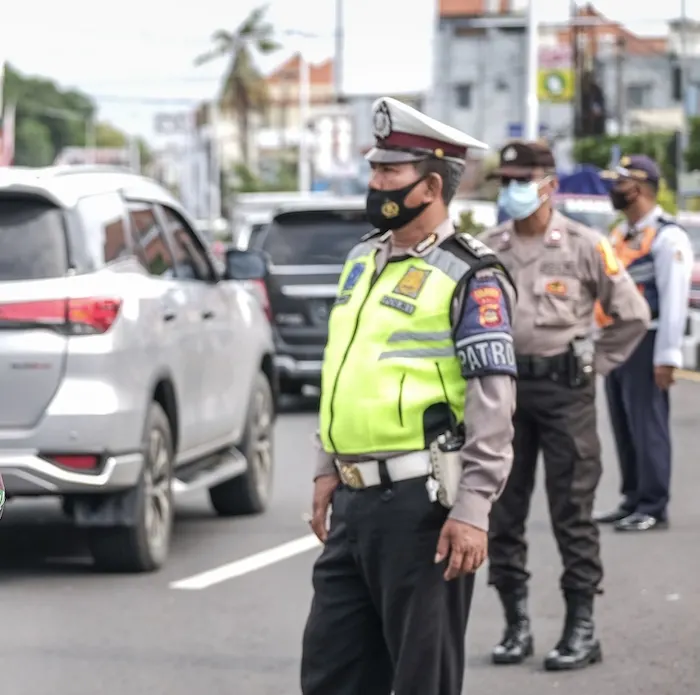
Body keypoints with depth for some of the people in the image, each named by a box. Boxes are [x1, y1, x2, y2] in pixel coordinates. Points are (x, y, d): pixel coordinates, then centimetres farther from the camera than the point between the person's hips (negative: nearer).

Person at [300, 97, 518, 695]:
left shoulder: (471, 278, -10)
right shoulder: (363, 261, 15)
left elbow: (493, 403, -15)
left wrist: (471, 511, -20)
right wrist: (328, 469, 19)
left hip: (421, 502, -8)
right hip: (356, 499, 8)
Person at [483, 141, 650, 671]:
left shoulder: (584, 246, -4)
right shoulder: (489, 249, 7)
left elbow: (633, 314, 1)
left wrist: (595, 365, 0)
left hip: (564, 388, -4)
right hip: (504, 388, 4)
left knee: (573, 513, -2)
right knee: (503, 513, 5)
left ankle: (582, 629, 2)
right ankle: (517, 624, 15)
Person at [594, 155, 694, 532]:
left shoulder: (667, 236, -9)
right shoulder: (619, 235, 17)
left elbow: (674, 299, -14)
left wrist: (667, 357, -18)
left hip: (645, 344, -8)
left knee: (647, 426, -7)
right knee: (623, 427, 11)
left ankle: (653, 507, -2)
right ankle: (632, 500, 19)